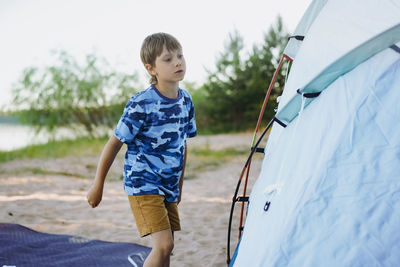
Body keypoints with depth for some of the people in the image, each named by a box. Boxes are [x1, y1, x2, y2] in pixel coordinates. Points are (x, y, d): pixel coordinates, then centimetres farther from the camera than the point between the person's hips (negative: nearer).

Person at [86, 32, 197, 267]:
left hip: (168, 186, 7)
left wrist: (179, 184, 20)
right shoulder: (140, 105, -17)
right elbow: (114, 143, -9)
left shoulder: (186, 100, 3)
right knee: (164, 246, -16)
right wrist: (98, 185, -4)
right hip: (143, 184, -7)